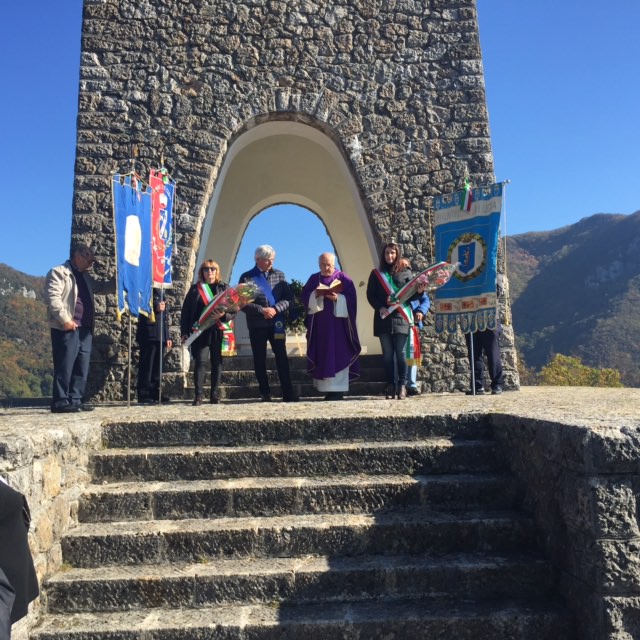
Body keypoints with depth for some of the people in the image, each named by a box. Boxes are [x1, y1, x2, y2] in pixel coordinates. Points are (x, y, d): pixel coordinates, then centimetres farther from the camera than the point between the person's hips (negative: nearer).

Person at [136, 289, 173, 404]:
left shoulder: (159, 292, 22)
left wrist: (167, 337, 17)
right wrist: (155, 308, -28)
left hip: (160, 337, 7)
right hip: (148, 336, -7)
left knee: (157, 365, 9)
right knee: (146, 365, -5)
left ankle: (155, 392, 15)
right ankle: (144, 394, -1)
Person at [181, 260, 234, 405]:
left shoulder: (224, 288, 10)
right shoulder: (195, 289, 11)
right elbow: (186, 311, 8)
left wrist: (223, 315, -15)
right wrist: (184, 332, 0)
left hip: (219, 331, 1)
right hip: (200, 331, -1)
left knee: (217, 362, 4)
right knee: (201, 361, -9)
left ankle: (214, 394, 11)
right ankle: (199, 394, -7)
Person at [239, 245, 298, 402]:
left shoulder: (279, 275, 8)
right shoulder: (247, 277, 0)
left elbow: (289, 299, 3)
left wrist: (275, 309, -13)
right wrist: (262, 310, -15)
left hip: (276, 324, 1)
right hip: (256, 325, -1)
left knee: (282, 358, -1)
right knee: (259, 360, 4)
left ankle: (288, 394, 3)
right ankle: (265, 393, 15)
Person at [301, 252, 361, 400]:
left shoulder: (343, 278, 3)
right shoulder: (313, 279, 12)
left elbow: (351, 298, -5)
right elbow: (305, 297, 3)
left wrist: (337, 298, -20)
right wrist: (315, 294, -15)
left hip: (338, 321, -3)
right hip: (319, 323, 3)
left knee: (338, 354, -6)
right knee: (322, 355, 3)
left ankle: (338, 389, -4)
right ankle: (327, 388, 9)